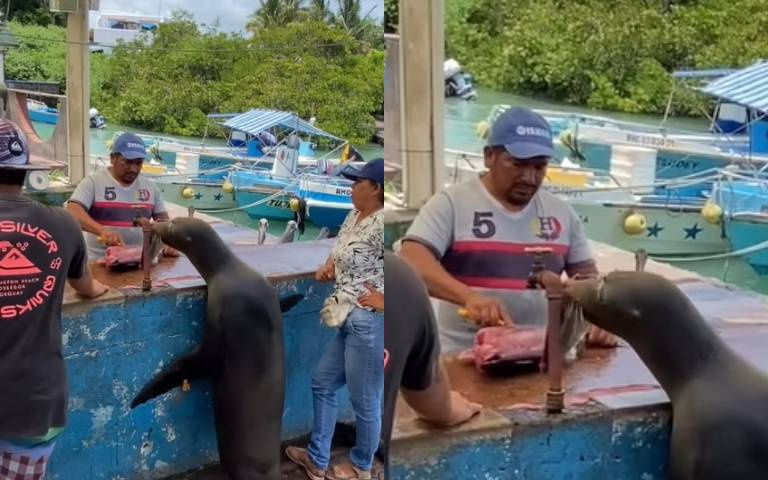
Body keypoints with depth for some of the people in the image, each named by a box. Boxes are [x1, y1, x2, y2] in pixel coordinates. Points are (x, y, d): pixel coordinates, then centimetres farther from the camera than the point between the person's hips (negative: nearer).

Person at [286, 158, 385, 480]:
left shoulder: (381, 224, -21)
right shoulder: (354, 216, 10)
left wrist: (384, 299, -21)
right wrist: (329, 267, 6)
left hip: (370, 324, -11)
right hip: (352, 321, 11)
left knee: (364, 401, 7)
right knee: (322, 385, 20)